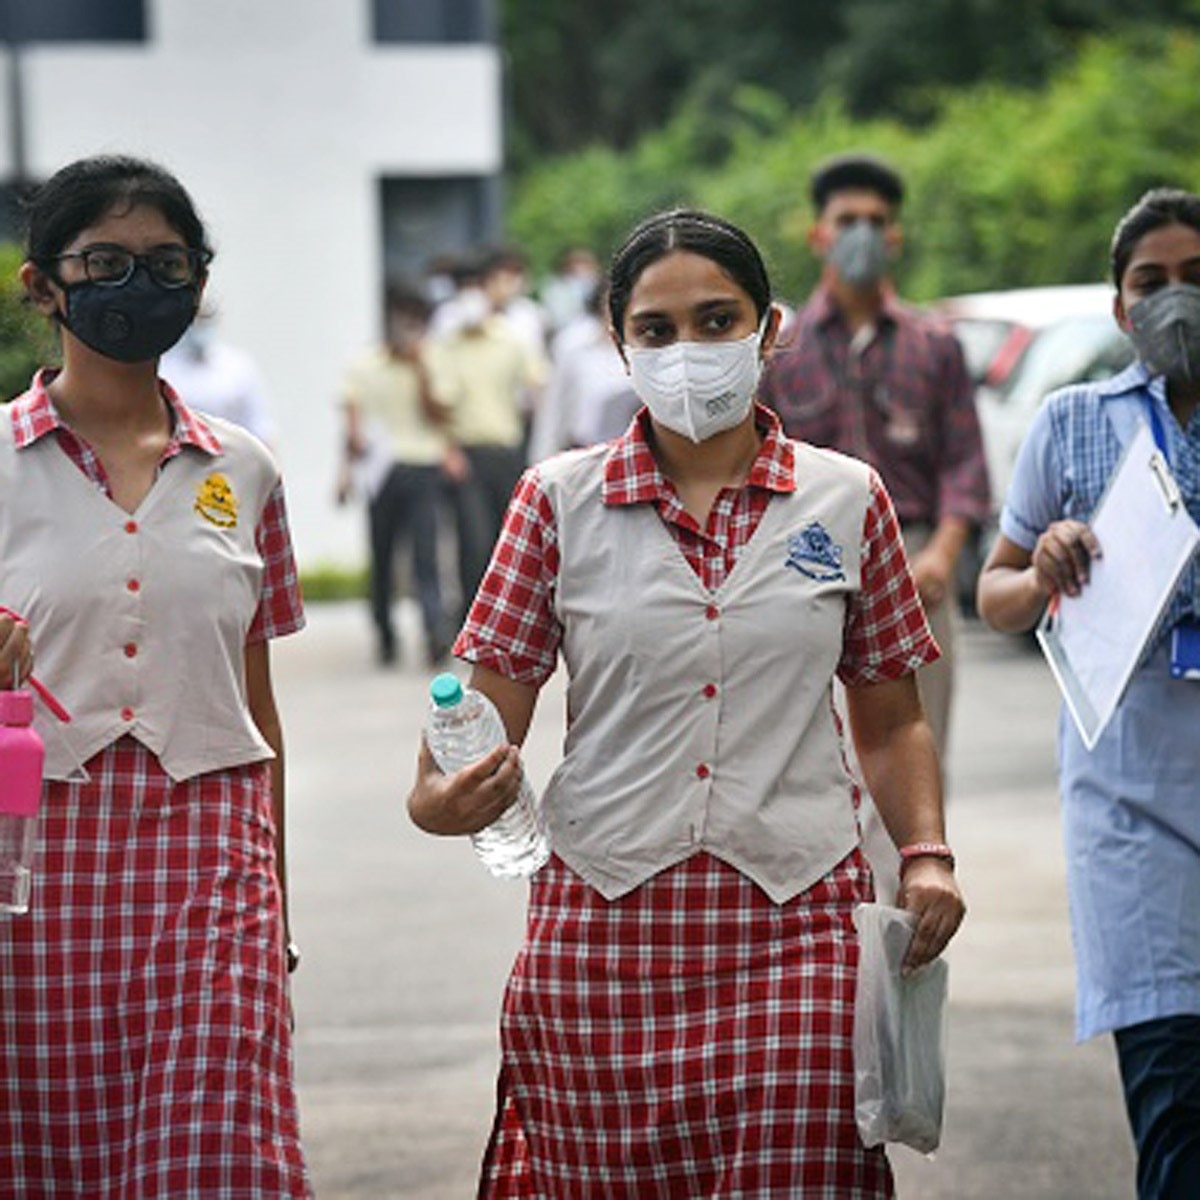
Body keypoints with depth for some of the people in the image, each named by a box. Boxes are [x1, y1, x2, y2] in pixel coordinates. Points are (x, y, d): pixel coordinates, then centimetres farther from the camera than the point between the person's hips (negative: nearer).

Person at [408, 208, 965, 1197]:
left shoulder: (847, 501, 8)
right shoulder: (560, 502, 5)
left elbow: (891, 719, 15)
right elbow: (491, 711, 2)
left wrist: (927, 854, -1)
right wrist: (439, 798, -19)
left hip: (795, 928, 0)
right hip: (604, 923, 0)